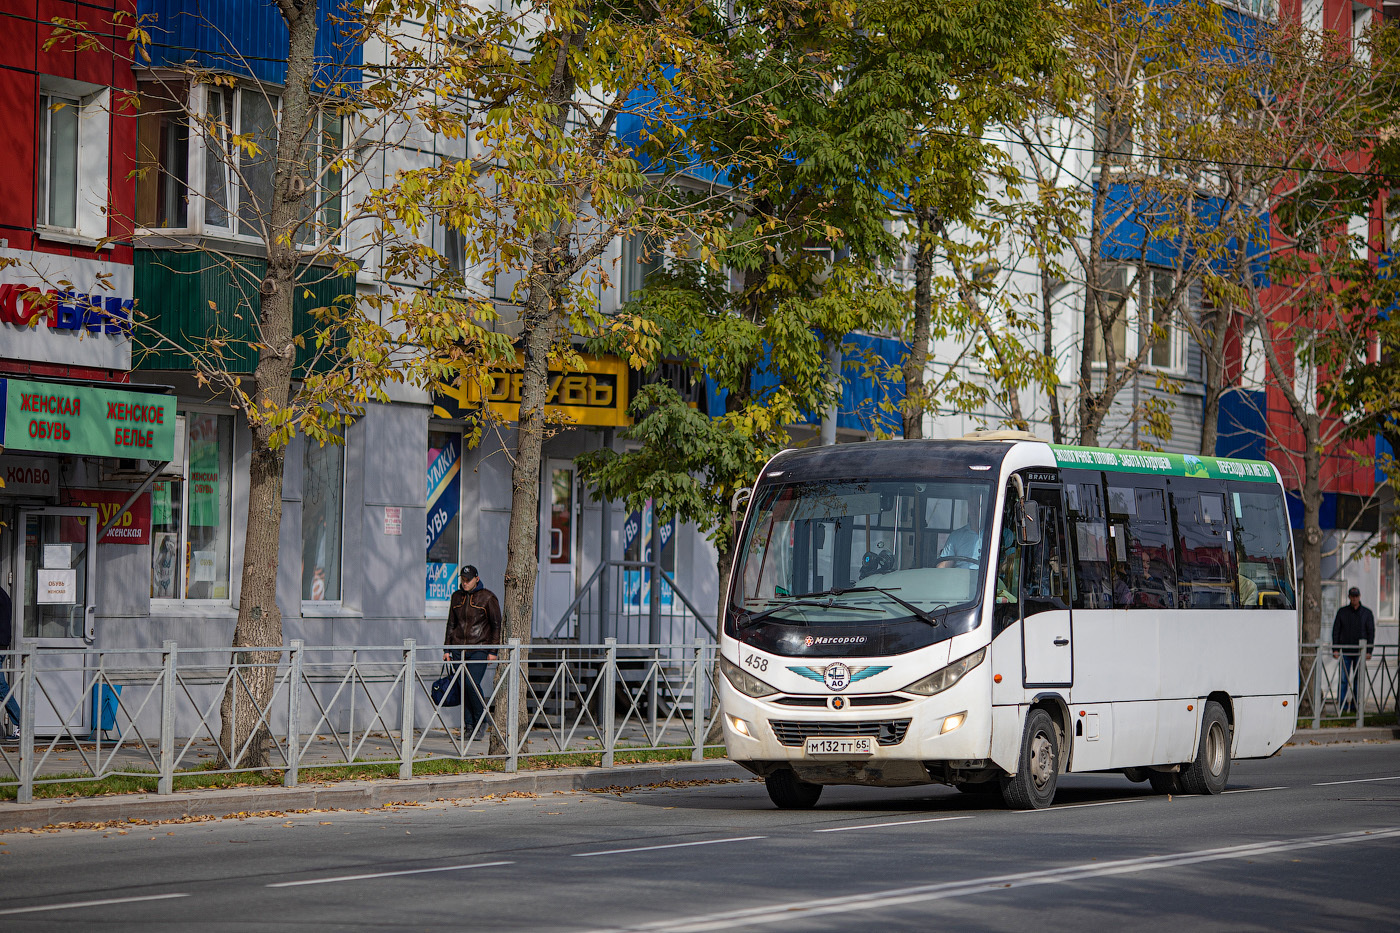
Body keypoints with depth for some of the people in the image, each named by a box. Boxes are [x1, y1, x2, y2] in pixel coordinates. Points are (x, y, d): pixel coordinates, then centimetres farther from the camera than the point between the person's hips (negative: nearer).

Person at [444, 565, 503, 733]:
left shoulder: (488, 598, -3)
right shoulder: (457, 597, 11)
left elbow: (496, 625, -2)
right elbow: (451, 624, 18)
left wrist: (493, 651, -7)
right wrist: (447, 649, 13)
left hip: (479, 649, -5)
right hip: (459, 648, 5)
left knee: (473, 684, -18)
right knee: (463, 687, 0)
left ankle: (481, 722, -4)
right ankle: (469, 727, 6)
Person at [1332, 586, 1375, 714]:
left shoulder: (1366, 613, 6)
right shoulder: (1342, 612, 7)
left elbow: (1371, 632, 5)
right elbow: (1336, 630, 7)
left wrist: (1369, 651, -4)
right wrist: (1335, 649, -2)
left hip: (1360, 651, 0)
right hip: (1345, 651, 0)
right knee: (1344, 679, -7)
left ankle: (1355, 706, 8)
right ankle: (1342, 705, -5)